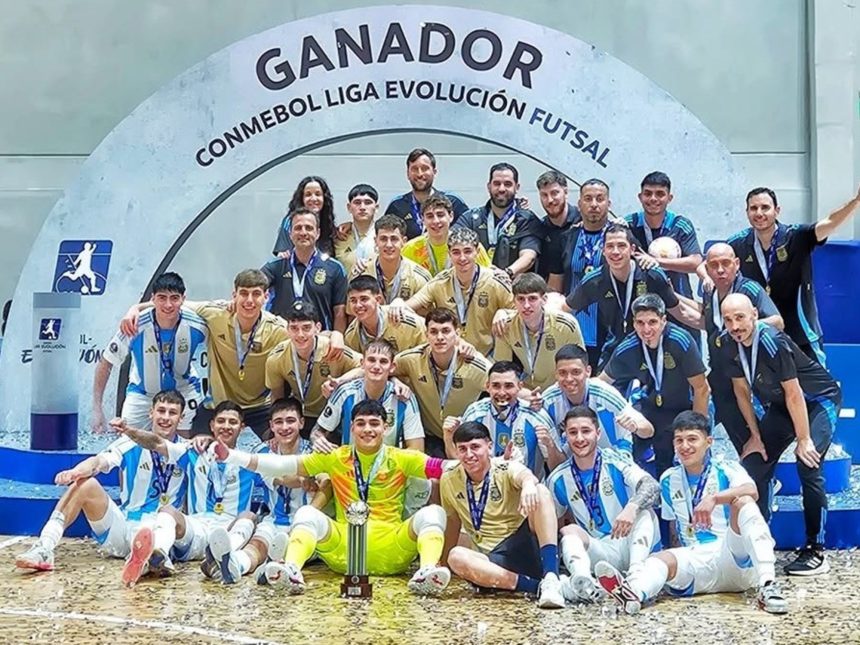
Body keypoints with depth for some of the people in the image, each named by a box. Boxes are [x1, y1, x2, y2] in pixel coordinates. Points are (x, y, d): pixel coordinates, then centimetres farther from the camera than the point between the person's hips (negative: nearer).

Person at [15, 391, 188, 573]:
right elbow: (99, 461, -17)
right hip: (120, 528, 2)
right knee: (85, 484, -22)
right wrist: (76, 471, -39)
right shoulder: (131, 443, -1)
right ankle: (44, 548, -28)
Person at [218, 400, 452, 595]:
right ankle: (292, 571, -44)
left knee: (432, 513, -22)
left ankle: (427, 572, -47)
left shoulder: (401, 459, 8)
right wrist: (231, 456, -6)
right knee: (307, 513, -20)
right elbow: (284, 465, 3)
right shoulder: (335, 458, 9)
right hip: (344, 548, 1)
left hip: (391, 551, 0)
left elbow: (442, 468, -4)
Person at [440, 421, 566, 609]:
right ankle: (536, 586, -34)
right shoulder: (449, 481, 5)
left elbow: (524, 475, -30)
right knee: (456, 557, -31)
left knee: (541, 492, -27)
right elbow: (452, 523, 19)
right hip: (493, 560, 2)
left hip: (525, 545, -2)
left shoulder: (506, 469, -5)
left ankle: (551, 578, -38)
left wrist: (528, 483, -54)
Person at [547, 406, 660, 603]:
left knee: (643, 509, -26)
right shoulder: (558, 480, 4)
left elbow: (652, 486, -23)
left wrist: (632, 508, -42)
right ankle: (582, 579, -55)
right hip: (600, 552, 1)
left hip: (630, 544, -1)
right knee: (570, 531, -25)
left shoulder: (615, 461, -5)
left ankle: (636, 570, -48)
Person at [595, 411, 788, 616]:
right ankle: (633, 593, -65)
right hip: (696, 559, 3)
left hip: (736, 558, -2)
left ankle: (767, 584, -42)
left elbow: (752, 490, -20)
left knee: (743, 501, -26)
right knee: (662, 559, -28)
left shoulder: (726, 469, 2)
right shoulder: (669, 480, 15)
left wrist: (714, 498, -36)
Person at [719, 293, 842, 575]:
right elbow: (741, 390, 0)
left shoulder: (772, 342, -31)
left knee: (808, 465, -22)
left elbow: (794, 394, -26)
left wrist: (803, 441, -23)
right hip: (780, 406, 7)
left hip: (818, 400, -7)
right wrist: (756, 435, 0)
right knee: (753, 467, -1)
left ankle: (816, 552, -12)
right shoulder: (729, 344, -11)